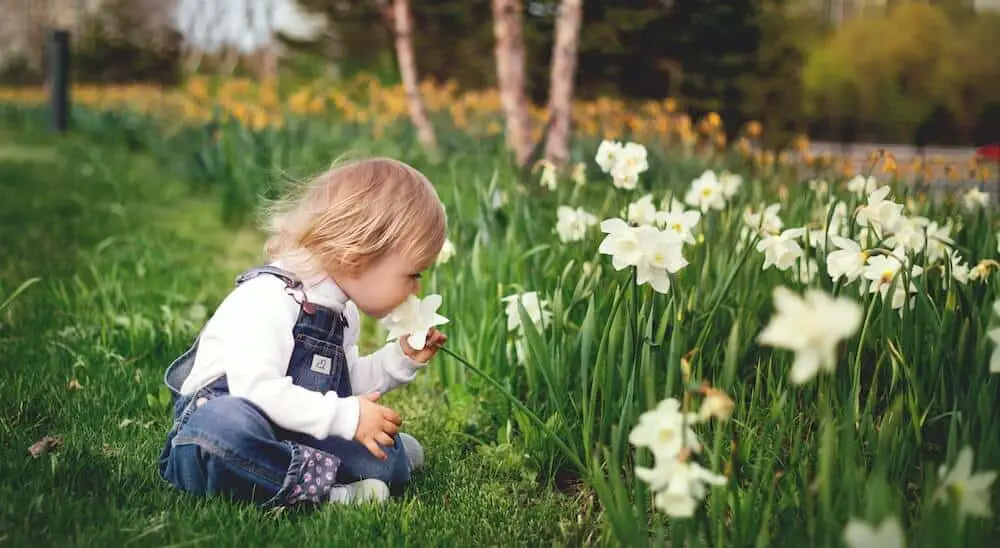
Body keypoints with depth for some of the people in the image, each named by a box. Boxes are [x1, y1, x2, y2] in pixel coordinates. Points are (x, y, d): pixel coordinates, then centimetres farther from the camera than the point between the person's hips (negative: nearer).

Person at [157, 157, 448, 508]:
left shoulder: (343, 312, 11)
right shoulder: (267, 297, -20)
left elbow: (345, 383, 24)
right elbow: (256, 389, -31)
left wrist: (401, 359, 10)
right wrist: (346, 416, -29)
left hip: (291, 439, 8)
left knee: (391, 456, -6)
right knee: (226, 422, -44)